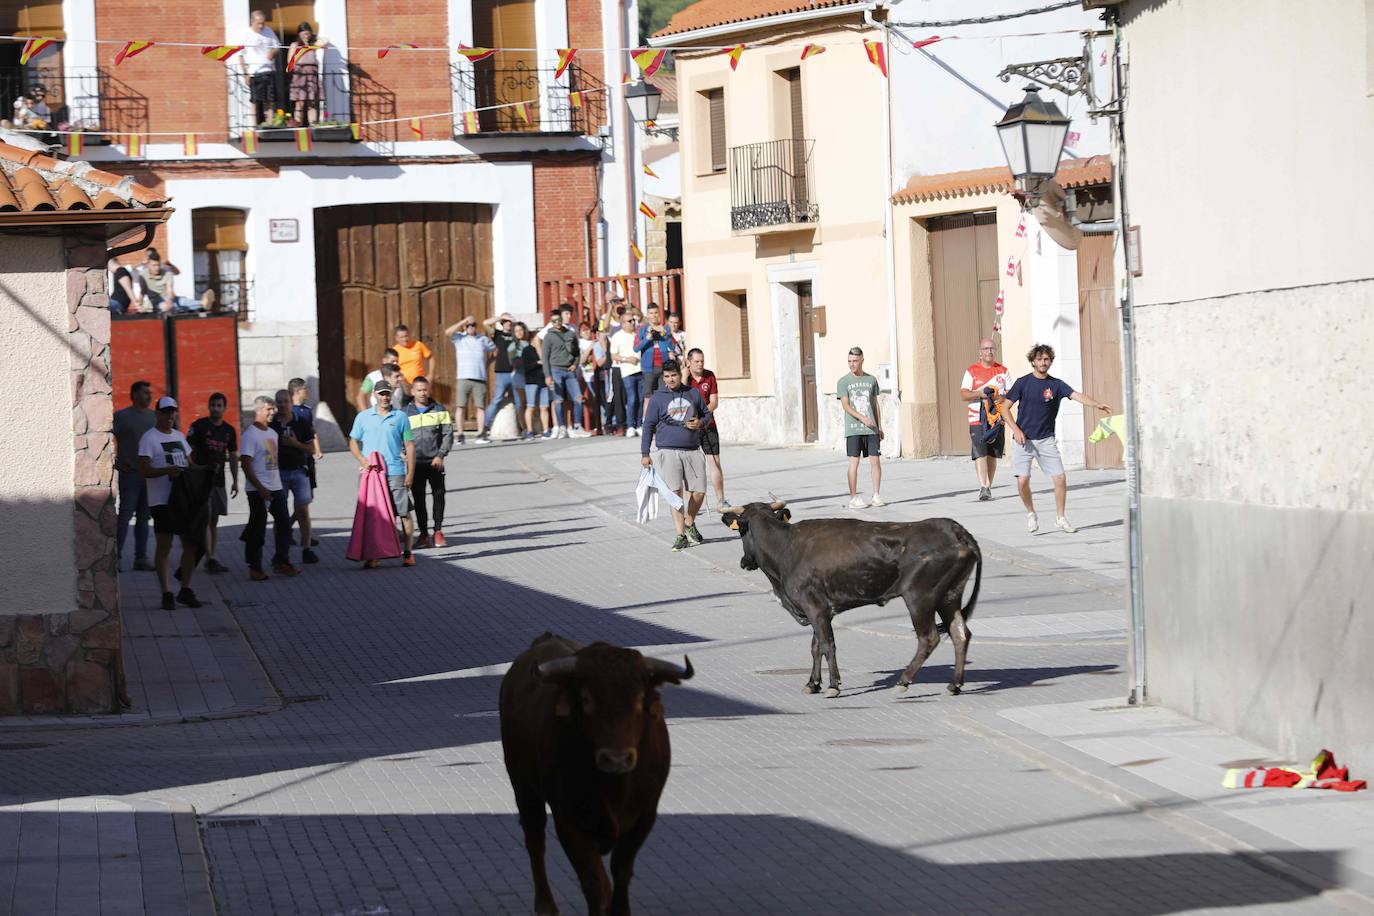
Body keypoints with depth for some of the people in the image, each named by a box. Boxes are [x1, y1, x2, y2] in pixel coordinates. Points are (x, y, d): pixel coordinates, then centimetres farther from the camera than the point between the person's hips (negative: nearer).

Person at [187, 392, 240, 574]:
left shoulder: (229, 430, 10)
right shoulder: (199, 426, -5)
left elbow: (233, 457, 16)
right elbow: (188, 451, -5)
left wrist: (235, 482, 12)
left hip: (218, 480, 6)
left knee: (214, 520, 9)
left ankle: (211, 558, 14)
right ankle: (210, 559, -13)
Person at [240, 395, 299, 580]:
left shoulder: (273, 433, 14)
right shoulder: (249, 435, -11)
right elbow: (246, 465, -16)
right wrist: (260, 488, -20)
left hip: (276, 487, 8)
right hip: (258, 490, -8)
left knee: (284, 524, 6)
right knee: (257, 530, -2)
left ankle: (281, 562, 15)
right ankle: (254, 568, 6)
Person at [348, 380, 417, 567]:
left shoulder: (400, 417, 5)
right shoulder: (363, 417, 8)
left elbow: (409, 445, 7)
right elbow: (353, 442, 12)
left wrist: (410, 473, 1)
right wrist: (362, 460, -7)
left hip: (395, 473, -1)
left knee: (404, 513, -2)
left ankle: (407, 552, 7)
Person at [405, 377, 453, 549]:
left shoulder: (440, 410, 5)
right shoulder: (406, 413, 7)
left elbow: (448, 434, 1)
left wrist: (441, 455, -9)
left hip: (435, 462, -1)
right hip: (416, 463, 1)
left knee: (439, 495, 0)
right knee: (418, 500, 2)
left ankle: (438, 531, 10)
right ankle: (423, 534, 7)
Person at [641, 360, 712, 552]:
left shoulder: (693, 393, 10)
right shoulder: (657, 398, 4)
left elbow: (707, 413, 22)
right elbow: (649, 425, 6)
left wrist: (701, 422, -3)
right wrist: (645, 454, 2)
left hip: (692, 451, 3)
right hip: (668, 451, -2)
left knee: (699, 492, 0)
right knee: (676, 493, -10)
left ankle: (689, 523, 27)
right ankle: (681, 535, -6)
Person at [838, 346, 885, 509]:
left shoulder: (871, 380, 12)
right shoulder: (844, 382, 1)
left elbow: (875, 404, 17)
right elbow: (845, 405, -8)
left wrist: (879, 427, 13)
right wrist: (863, 418, -21)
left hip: (871, 429, 3)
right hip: (853, 429, -3)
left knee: (876, 461, -1)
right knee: (854, 462, -4)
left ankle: (876, 496, 7)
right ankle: (853, 498, 1)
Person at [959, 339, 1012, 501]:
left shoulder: (1003, 371, 11)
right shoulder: (971, 371, 3)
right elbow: (963, 394, -3)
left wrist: (1002, 398, -13)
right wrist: (980, 393, -20)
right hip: (977, 419, -3)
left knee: (993, 454, 6)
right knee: (980, 453, -15)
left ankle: (988, 487, 14)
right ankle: (983, 487, -22)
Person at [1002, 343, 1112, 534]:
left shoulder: (1056, 385, 0)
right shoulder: (1022, 383, -2)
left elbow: (1077, 395, -14)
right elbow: (1005, 408, 1)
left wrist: (1097, 404, -32)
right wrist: (1016, 430, -12)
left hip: (1046, 440, 2)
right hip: (1023, 440, -1)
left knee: (1060, 478, -6)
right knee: (1023, 480, -11)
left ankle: (1060, 518, 11)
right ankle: (1031, 514, 15)